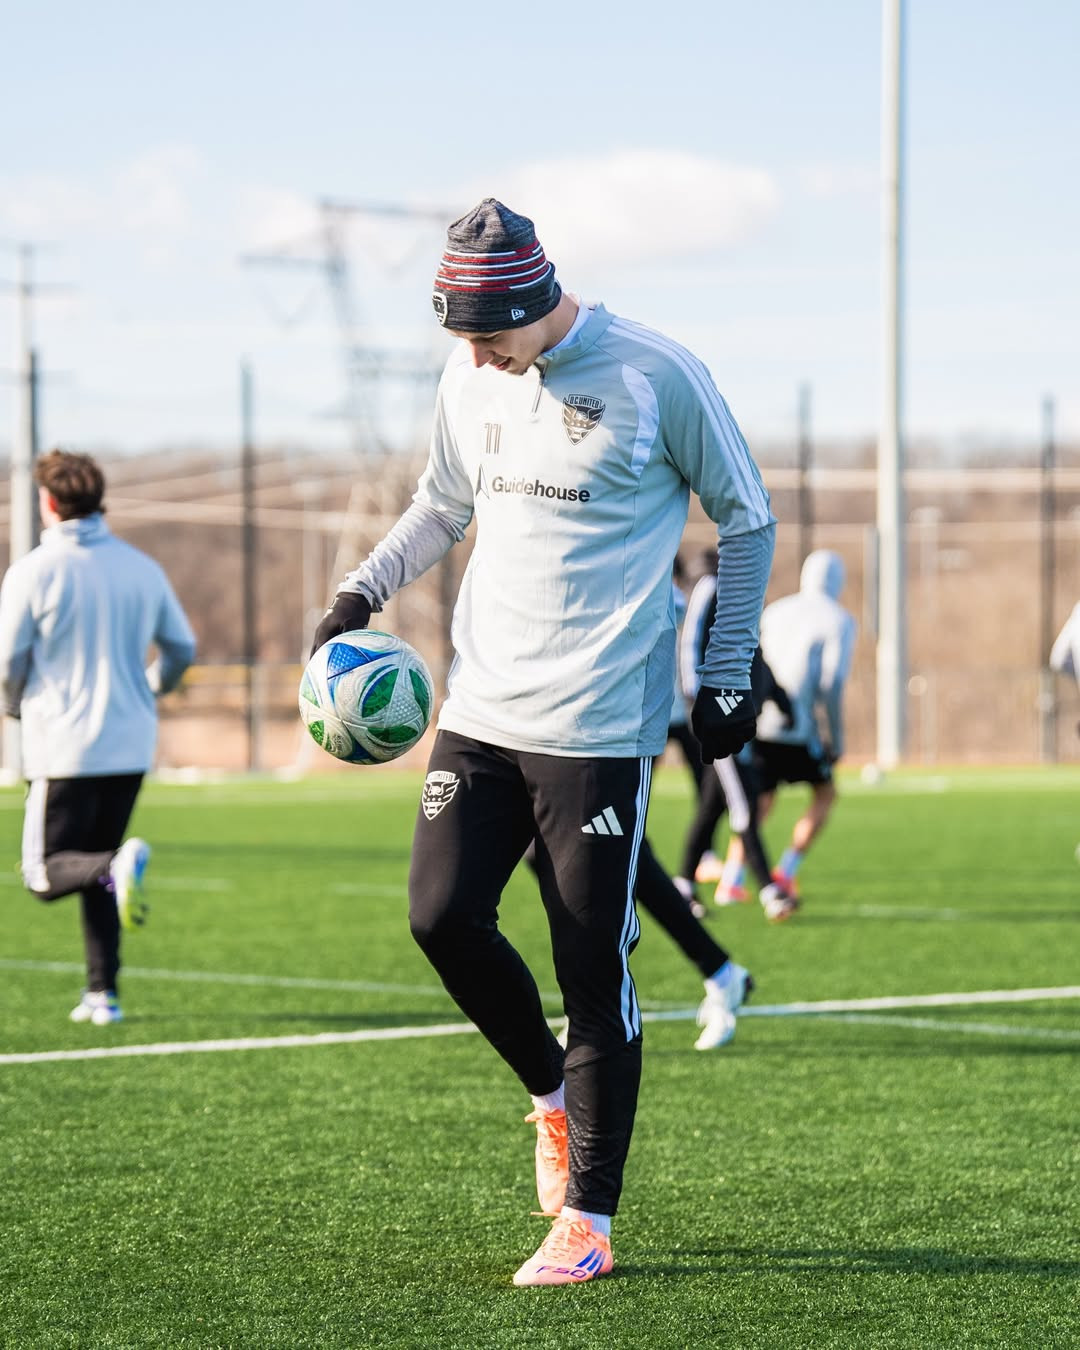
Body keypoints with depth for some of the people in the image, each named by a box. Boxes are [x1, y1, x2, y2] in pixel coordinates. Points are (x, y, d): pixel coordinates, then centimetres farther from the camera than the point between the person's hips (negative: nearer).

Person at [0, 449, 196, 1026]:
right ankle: (102, 993, 9)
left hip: (64, 745, -5)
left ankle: (116, 866, -29)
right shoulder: (142, 568, 6)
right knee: (93, 864, 17)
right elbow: (182, 648, 11)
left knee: (46, 874, 2)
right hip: (131, 745, 5)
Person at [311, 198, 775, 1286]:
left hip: (599, 725, -5)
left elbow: (745, 519, 1)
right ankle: (552, 1093, 23)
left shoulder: (654, 375, -9)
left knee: (592, 967, -4)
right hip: (480, 708, 5)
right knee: (443, 918, -5)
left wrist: (729, 670, -1)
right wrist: (365, 588, 6)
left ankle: (587, 1221, 5)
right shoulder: (469, 376, 6)